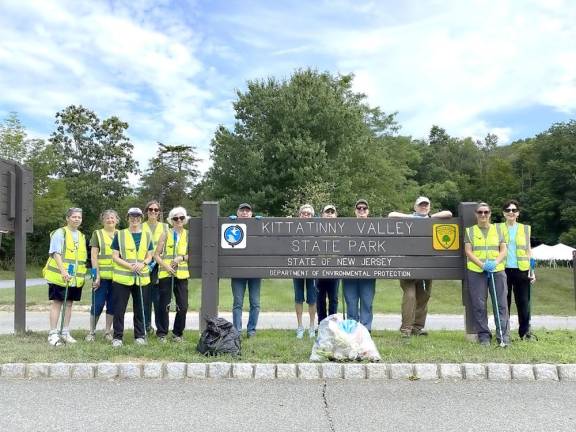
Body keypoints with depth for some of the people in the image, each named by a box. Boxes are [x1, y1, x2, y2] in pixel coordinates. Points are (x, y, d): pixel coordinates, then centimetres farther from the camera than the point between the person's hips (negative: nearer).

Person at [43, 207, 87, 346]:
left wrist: (83, 275, 14)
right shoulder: (60, 233, -5)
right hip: (59, 276, -6)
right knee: (57, 302, -2)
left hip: (75, 278, 6)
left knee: (69, 303, 10)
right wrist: (63, 271, -25)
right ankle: (53, 333, 3)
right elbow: (56, 254, -14)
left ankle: (65, 332, 18)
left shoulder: (82, 236, 15)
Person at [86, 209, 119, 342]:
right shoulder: (97, 234, 3)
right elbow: (93, 256, -3)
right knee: (98, 304, -1)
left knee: (112, 305, 7)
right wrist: (96, 275, -10)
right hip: (102, 275, -3)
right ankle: (92, 332, 12)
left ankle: (108, 331, 18)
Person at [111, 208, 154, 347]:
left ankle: (140, 336, 19)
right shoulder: (120, 235, 3)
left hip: (142, 278, 2)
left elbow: (149, 256, 10)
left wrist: (143, 264, -12)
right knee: (119, 309, 1)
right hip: (122, 277, -2)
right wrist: (129, 265, -16)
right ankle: (117, 337, 11)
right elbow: (115, 257, -2)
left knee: (140, 309, 8)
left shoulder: (147, 236, 10)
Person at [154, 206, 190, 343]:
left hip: (182, 274, 2)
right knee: (164, 305, 3)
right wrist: (166, 266, -13)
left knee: (183, 306, 1)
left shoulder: (188, 235, 7)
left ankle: (177, 333, 18)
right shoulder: (166, 234, 3)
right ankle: (161, 333, 17)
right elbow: (156, 255, 1)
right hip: (165, 274, -1)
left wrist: (182, 257, -11)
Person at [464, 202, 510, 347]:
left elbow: (503, 250, 7)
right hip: (476, 272, -1)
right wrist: (482, 264, -15)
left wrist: (495, 262, -12)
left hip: (497, 271, 1)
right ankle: (484, 335, 8)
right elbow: (468, 252, 0)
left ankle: (503, 335, 4)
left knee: (501, 304, -1)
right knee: (479, 305, -1)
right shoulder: (470, 231, 9)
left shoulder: (498, 229, 13)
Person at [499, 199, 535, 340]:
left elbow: (528, 251, 11)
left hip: (521, 270, 1)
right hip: (504, 269, -1)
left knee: (523, 301, 3)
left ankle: (525, 331, 15)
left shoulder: (525, 228, 10)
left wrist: (532, 270, 4)